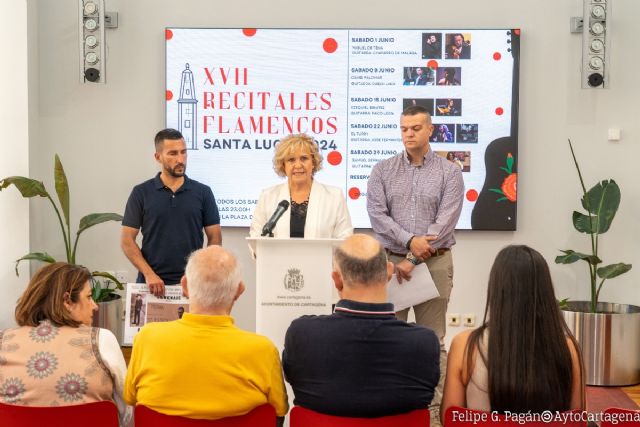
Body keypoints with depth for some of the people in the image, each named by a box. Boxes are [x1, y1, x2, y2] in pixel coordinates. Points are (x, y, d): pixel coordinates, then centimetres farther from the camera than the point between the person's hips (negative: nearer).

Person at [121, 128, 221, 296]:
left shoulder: (202, 192, 4)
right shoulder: (141, 193, 2)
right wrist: (148, 274, -12)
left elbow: (215, 237, 4)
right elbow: (127, 240, 0)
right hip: (152, 286, 0)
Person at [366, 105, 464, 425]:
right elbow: (377, 215, -4)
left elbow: (445, 222, -9)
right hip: (390, 261, 2)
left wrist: (413, 260, -15)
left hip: (435, 263, -1)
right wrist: (410, 241, -17)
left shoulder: (449, 173, 1)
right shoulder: (382, 171, 6)